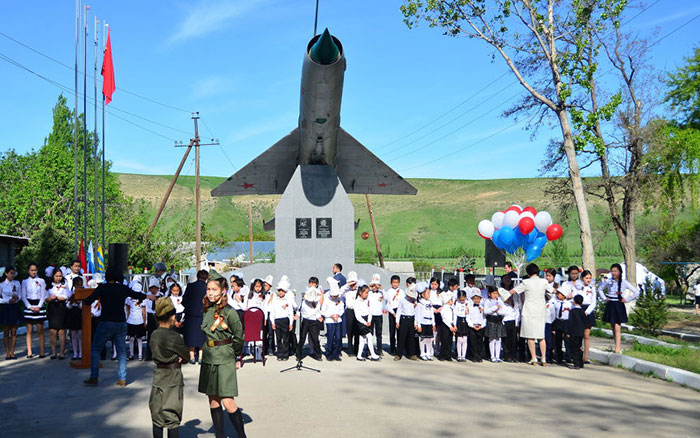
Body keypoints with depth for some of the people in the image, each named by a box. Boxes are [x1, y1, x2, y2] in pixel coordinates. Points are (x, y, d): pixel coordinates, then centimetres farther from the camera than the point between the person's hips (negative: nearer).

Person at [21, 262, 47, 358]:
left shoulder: (41, 281, 6)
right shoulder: (25, 281, 6)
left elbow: (43, 296, 4)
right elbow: (23, 296, 3)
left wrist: (39, 306, -9)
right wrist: (30, 307, -8)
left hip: (39, 306, 0)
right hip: (29, 306, 0)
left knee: (40, 330, -2)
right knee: (29, 330, 1)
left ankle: (42, 352, -2)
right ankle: (29, 352, 3)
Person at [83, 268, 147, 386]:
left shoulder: (102, 288, -4)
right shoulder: (124, 288, 5)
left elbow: (87, 302, -7)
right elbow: (139, 296, 19)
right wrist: (147, 296, 40)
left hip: (106, 322, -3)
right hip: (121, 323, 3)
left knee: (96, 349, 9)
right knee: (121, 351, 9)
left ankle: (94, 378, 3)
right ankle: (122, 379, 7)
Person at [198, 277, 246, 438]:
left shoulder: (228, 311, -13)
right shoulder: (207, 310, 5)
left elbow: (239, 336, -5)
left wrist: (236, 357, 5)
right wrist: (210, 351, 14)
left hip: (224, 359, -6)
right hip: (208, 358, 6)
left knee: (227, 402, -8)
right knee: (213, 400, 10)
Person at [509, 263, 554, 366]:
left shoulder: (526, 282, -8)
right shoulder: (544, 282, 1)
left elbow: (512, 291, -6)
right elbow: (553, 291, 17)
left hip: (529, 312, -4)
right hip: (540, 312, 4)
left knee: (530, 336, 3)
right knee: (541, 336, 10)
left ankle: (533, 358, 1)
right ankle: (543, 358, 9)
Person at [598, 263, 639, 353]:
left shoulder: (624, 282, -5)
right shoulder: (608, 281, 4)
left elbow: (636, 292, -4)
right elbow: (600, 289, 22)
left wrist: (626, 299, -6)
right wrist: (604, 298, 9)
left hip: (619, 306, -4)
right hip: (610, 305, 4)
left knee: (617, 328, -11)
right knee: (613, 328, 9)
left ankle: (617, 348, -13)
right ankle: (618, 346, 19)